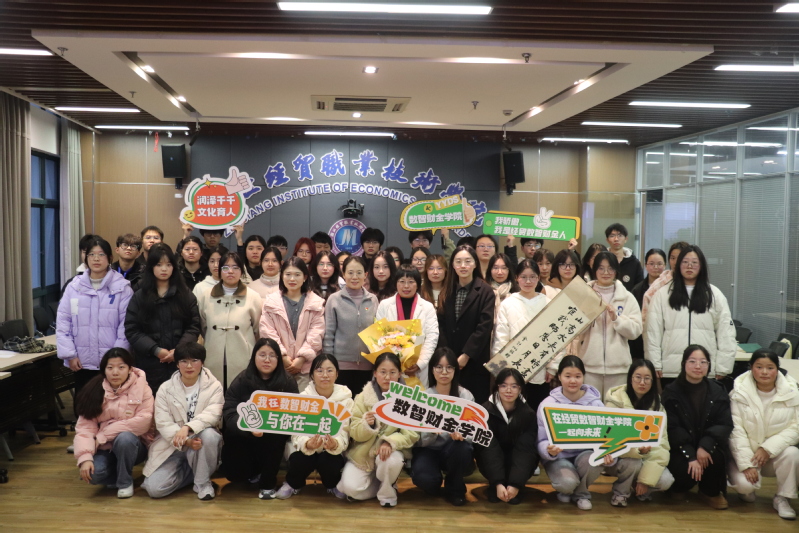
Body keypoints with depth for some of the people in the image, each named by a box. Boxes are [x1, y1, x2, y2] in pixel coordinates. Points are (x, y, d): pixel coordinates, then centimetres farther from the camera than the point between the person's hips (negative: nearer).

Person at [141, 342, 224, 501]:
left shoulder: (214, 386, -3)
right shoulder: (165, 389, 1)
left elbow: (212, 414, -20)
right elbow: (163, 423, -10)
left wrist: (187, 427, -38)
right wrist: (186, 441, -27)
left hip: (200, 445, -1)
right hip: (173, 447, 2)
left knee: (209, 434, -36)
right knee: (154, 488, -17)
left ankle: (203, 482, -12)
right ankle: (191, 473, 13)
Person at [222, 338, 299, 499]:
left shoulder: (288, 382, -7)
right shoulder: (241, 381, -9)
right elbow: (230, 414, -18)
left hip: (274, 435, -1)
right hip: (243, 435, 1)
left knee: (273, 436, -33)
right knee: (234, 473, -12)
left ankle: (268, 483, -10)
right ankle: (254, 471, 26)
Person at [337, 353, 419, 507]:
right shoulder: (362, 397, -5)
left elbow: (412, 433, -11)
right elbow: (355, 434, -8)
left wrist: (390, 442, -29)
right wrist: (366, 424, -31)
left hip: (392, 450, 0)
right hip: (363, 453, 0)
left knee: (392, 460, -34)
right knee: (350, 488, -21)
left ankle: (387, 491, -2)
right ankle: (377, 482, 11)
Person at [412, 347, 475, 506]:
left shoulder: (465, 396, -5)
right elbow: (420, 439, -11)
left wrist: (460, 433, -33)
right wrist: (431, 431, -33)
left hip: (453, 450, 1)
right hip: (428, 450, -1)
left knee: (462, 447, -35)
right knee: (424, 479, -33)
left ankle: (454, 489, -5)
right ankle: (435, 482, 8)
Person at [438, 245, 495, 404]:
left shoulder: (485, 291, -3)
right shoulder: (448, 291, 10)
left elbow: (485, 327, -10)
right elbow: (441, 324, 6)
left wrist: (466, 355, -13)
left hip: (474, 361, -3)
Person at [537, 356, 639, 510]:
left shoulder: (595, 403, -1)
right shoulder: (547, 405, -6)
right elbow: (541, 441, -8)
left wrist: (609, 454, -28)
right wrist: (549, 450, -32)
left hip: (585, 454, 3)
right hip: (558, 457, -3)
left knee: (593, 460, -31)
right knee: (567, 482, -34)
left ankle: (580, 493, -1)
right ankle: (567, 489, 6)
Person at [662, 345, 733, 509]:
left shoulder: (718, 391, 2)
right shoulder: (671, 392, -5)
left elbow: (725, 424, -6)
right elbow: (672, 428, -10)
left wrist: (705, 446, -24)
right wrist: (690, 455, -24)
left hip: (708, 446, 2)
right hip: (680, 449, -2)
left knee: (716, 456, -30)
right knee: (685, 470, -30)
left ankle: (711, 492, 3)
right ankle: (679, 488, 12)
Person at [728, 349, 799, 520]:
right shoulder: (740, 393, -10)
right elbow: (736, 431, -13)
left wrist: (768, 448, -22)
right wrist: (746, 464, -20)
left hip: (775, 452, 2)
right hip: (747, 453, -2)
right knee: (744, 484, -28)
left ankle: (782, 498, -7)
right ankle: (747, 490, 12)